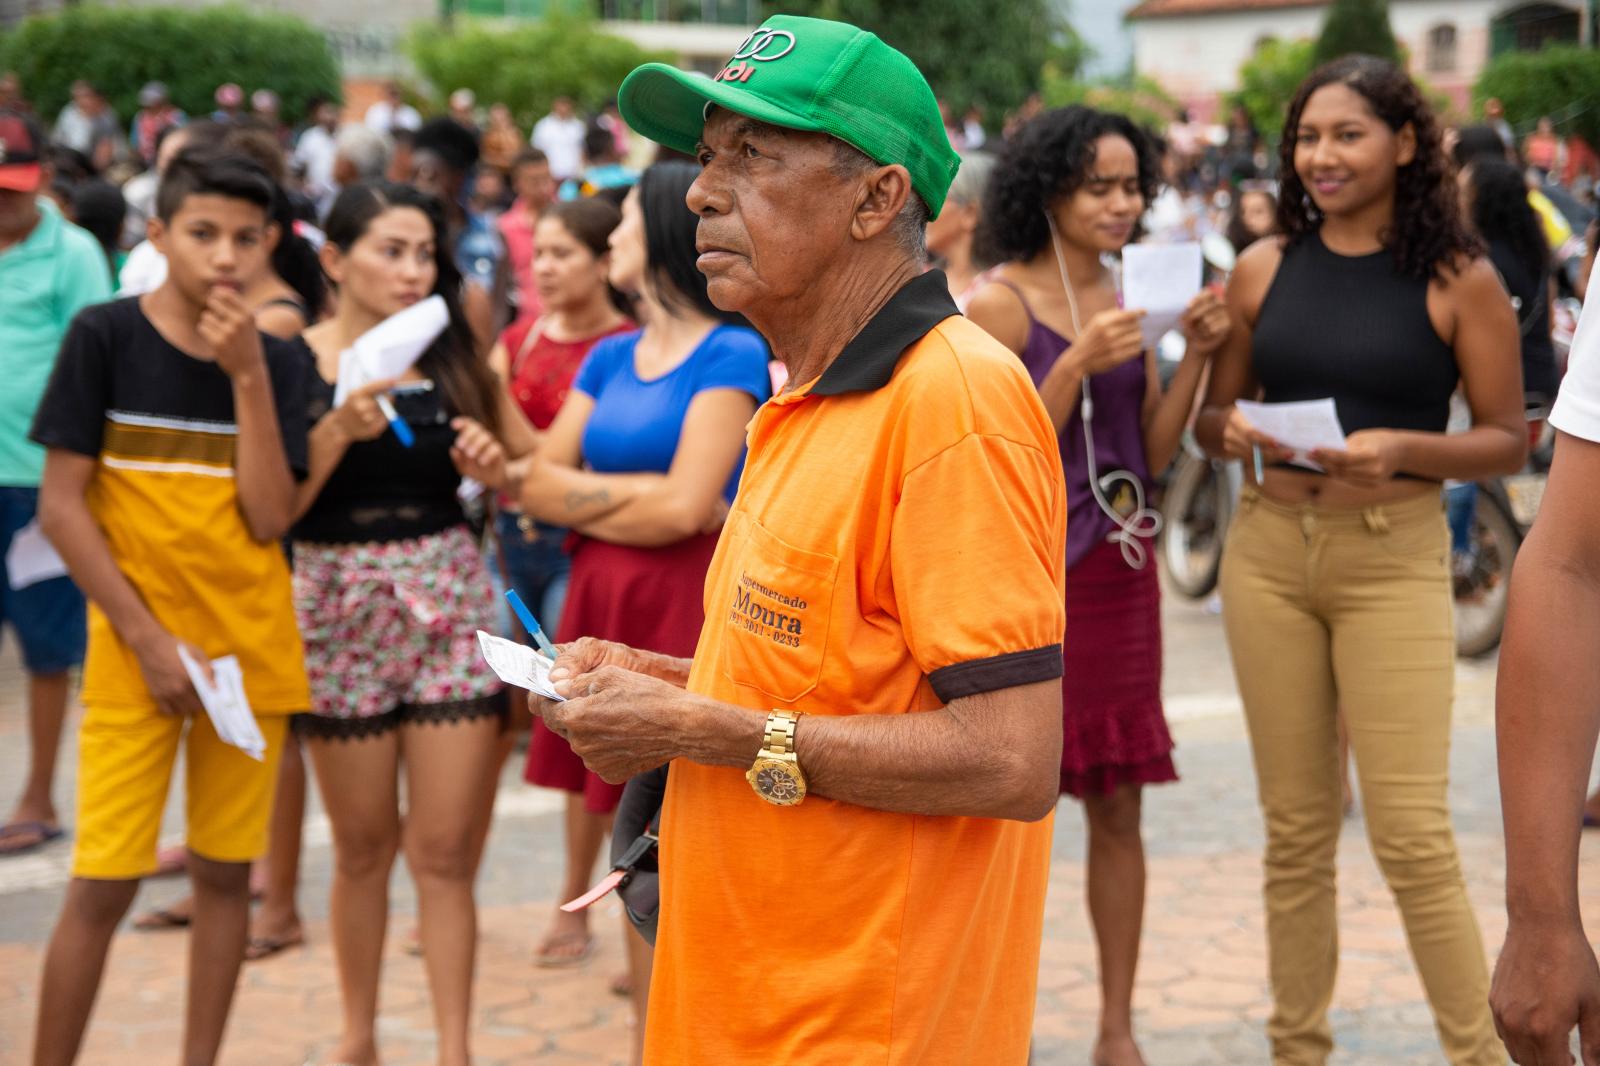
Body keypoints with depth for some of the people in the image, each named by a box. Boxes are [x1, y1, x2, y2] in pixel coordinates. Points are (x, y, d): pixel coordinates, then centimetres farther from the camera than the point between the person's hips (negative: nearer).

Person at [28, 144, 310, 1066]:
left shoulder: (276, 361, 3)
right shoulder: (105, 337, -5)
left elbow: (271, 519, -6)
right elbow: (61, 506, -7)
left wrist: (249, 376, -12)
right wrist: (147, 637, -11)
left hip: (251, 649, 3)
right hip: (136, 651, -3)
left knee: (226, 870, 9)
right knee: (105, 879, -4)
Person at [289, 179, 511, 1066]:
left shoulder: (451, 357, 6)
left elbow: (508, 484, 16)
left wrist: (492, 466, -5)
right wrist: (338, 429, -22)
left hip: (448, 601, 2)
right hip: (339, 606, -1)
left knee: (443, 850, -1)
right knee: (362, 845, 10)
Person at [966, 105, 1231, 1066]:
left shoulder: (1128, 301, 10)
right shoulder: (1001, 304, -8)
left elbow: (1153, 455, 10)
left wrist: (1196, 357, -2)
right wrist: (1080, 363, -21)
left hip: (1122, 570, 6)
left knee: (1119, 807, 9)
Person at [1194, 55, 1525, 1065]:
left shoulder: (1458, 280, -3)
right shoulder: (1263, 269, 6)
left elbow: (1508, 440, -1)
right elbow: (1211, 412, 14)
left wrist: (1402, 450, -18)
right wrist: (1232, 431, -9)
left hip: (1394, 561, -3)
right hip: (1268, 553, 4)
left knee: (1412, 833, -6)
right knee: (1296, 828, 11)